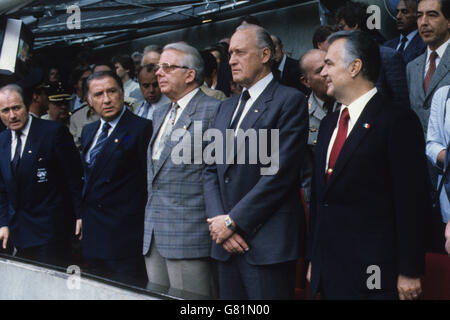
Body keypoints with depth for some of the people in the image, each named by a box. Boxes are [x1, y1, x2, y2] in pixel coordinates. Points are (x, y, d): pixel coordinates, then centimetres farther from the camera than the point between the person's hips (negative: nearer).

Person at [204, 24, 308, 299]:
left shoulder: (290, 101, -5)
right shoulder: (227, 107, 18)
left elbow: (280, 172, -14)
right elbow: (211, 170, 13)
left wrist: (233, 221, -13)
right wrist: (218, 220, -3)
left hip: (268, 244, -6)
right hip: (227, 244, 6)